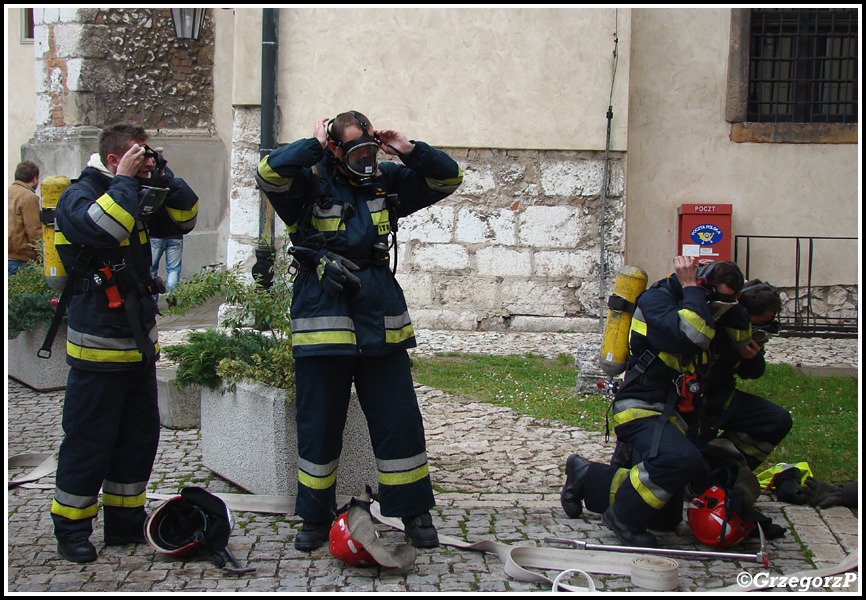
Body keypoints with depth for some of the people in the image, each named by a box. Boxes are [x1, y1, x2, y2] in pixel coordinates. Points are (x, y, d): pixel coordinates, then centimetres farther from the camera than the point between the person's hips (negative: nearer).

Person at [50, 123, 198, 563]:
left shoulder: (138, 197, 13)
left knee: (140, 437, 14)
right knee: (89, 443, -2)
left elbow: (183, 220, 12)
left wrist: (163, 177, 0)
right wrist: (126, 180, -21)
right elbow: (104, 228, -31)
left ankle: (126, 522, 26)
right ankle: (71, 530, 12)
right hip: (98, 348, -8)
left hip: (140, 342, 8)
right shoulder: (78, 197, -11)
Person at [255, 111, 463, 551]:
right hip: (322, 328, -3)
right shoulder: (310, 183, -2)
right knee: (318, 427, 7)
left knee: (400, 423, 6)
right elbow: (269, 173, -22)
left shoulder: (386, 181, 10)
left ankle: (414, 513, 20)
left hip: (382, 327, 3)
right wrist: (314, 145, -13)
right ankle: (315, 518, 22)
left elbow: (448, 179, 13)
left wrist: (408, 150, 0)